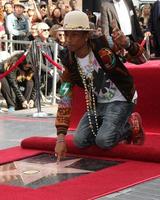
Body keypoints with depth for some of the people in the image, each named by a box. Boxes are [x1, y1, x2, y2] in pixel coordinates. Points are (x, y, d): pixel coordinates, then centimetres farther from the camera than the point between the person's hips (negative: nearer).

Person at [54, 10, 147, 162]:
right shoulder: (69, 62, -7)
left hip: (121, 100, -6)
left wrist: (127, 45, -41)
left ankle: (131, 127, 8)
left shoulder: (104, 45, -20)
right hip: (97, 104, 6)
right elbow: (64, 101, -6)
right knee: (80, 141, -8)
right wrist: (61, 138, -11)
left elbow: (141, 59, -18)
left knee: (104, 141, -24)